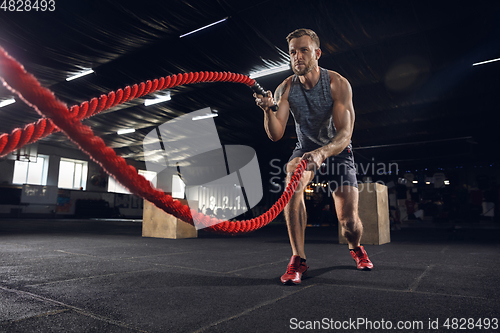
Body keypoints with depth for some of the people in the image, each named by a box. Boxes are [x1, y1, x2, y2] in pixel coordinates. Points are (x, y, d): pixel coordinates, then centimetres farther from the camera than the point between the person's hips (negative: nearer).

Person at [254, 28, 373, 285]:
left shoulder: (338, 84, -21)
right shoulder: (285, 89, -14)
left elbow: (345, 133, -30)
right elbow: (275, 135, -22)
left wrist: (322, 153, -50)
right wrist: (268, 111, -42)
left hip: (337, 149, -1)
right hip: (306, 148, 2)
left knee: (349, 221, -10)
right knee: (292, 182, -33)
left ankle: (356, 248, 30)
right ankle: (298, 259, -19)